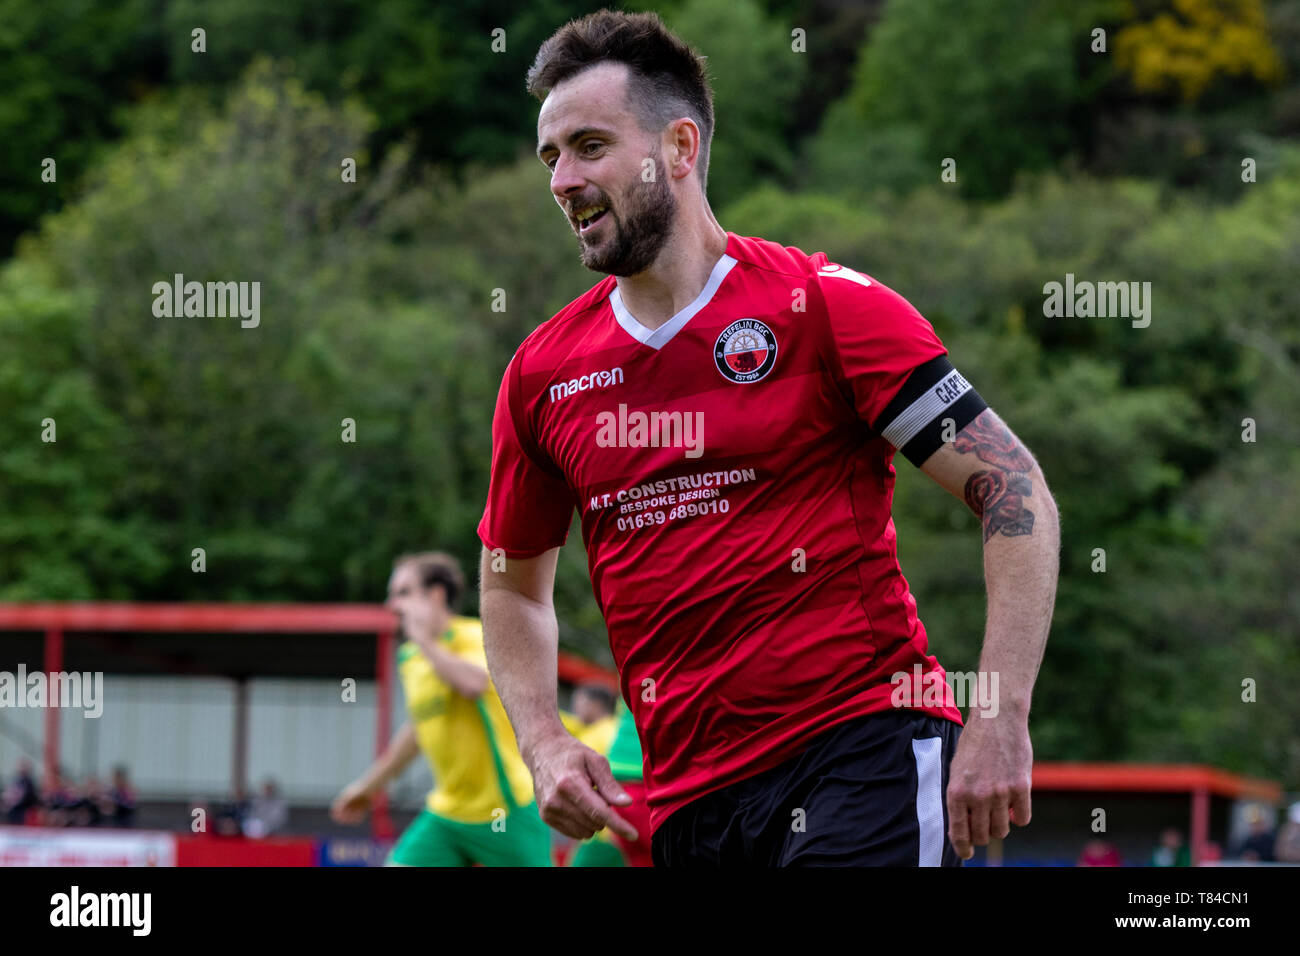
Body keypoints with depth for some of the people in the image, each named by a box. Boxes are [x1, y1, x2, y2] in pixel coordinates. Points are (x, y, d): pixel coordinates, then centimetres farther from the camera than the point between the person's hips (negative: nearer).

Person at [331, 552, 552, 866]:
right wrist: (369, 784, 31)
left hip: (508, 810, -6)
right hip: (446, 813, 6)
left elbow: (475, 683, -36)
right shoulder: (410, 657, 10)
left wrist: (425, 640, -24)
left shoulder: (473, 637, -11)